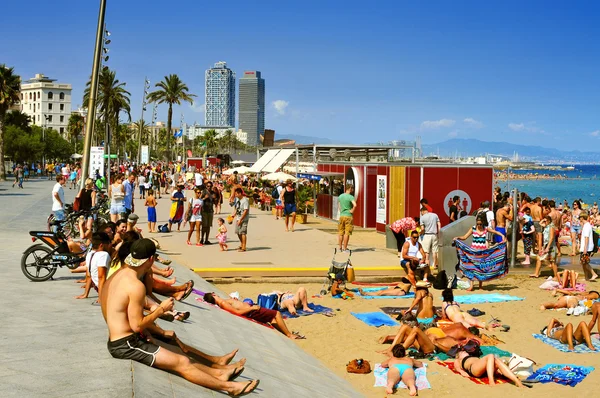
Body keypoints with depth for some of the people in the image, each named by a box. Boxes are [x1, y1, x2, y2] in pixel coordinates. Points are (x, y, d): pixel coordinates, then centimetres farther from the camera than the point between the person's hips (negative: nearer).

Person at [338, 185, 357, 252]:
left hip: (341, 216, 6)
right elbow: (355, 205, -29)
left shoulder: (340, 196, 8)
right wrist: (352, 211, -14)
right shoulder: (351, 197, -13)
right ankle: (344, 248, 1)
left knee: (341, 232, 12)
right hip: (348, 216, -6)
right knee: (347, 233, -1)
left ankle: (340, 247, 18)